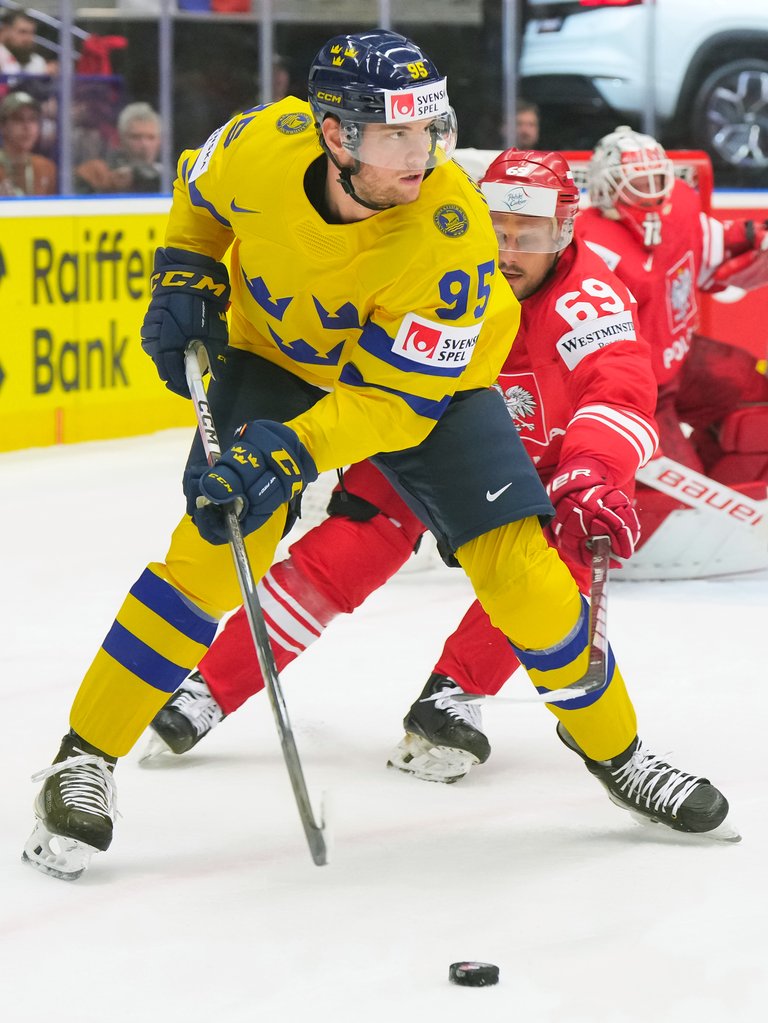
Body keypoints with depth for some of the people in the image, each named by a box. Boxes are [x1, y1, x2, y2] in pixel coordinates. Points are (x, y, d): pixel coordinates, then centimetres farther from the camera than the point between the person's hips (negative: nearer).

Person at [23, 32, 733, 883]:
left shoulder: (451, 230, -35)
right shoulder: (261, 147, -28)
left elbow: (401, 397, -31)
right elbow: (198, 191, 0)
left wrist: (288, 453, -42)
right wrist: (185, 277, -12)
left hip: (428, 374, -1)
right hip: (275, 355, 1)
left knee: (516, 565, -12)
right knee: (218, 543, -18)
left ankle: (612, 746, 13)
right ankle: (84, 759, -7)